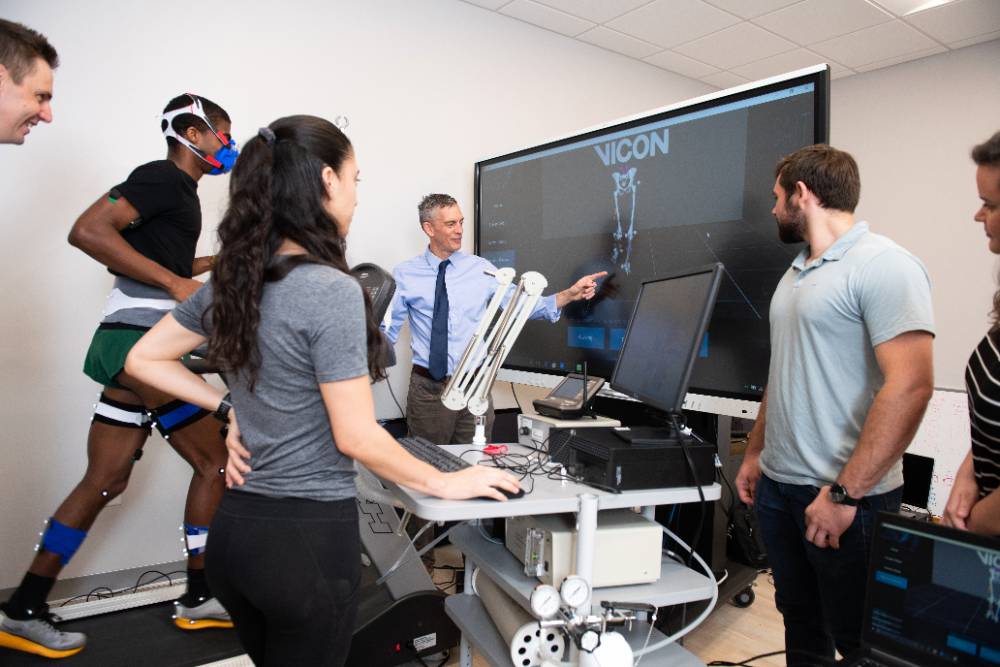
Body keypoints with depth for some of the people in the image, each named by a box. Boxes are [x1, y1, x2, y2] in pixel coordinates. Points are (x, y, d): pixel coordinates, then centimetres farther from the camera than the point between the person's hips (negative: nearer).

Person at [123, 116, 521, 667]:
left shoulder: (233, 279, 2)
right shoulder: (331, 290, -21)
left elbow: (143, 359, 14)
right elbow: (356, 437, -18)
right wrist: (445, 484, -6)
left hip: (235, 525, 7)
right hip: (308, 535, -7)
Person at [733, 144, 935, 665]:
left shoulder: (883, 265, -13)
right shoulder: (796, 273, 12)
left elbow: (910, 386, -22)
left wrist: (846, 492, -22)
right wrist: (755, 453, 17)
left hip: (845, 494, -7)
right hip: (778, 485, 8)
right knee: (800, 623, 19)